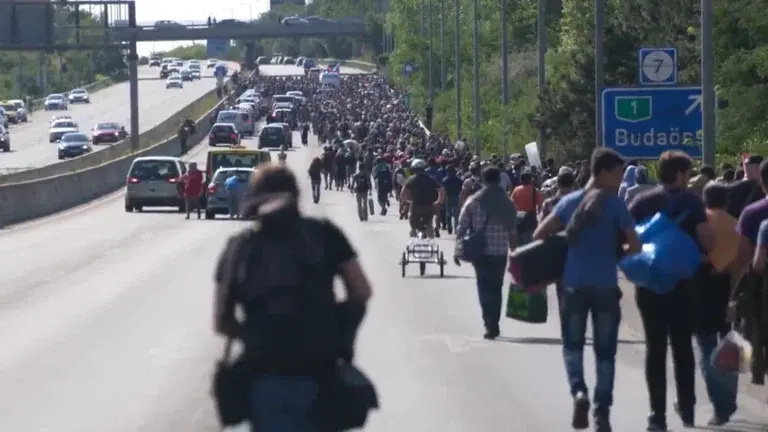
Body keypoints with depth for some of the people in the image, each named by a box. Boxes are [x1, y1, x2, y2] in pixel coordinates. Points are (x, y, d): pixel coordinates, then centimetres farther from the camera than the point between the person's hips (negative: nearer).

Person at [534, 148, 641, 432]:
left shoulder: (569, 201, 4)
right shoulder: (614, 204, -5)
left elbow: (539, 235, 2)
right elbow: (635, 246, -8)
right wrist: (617, 254, 11)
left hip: (573, 284, 2)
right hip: (605, 285, -2)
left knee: (573, 344, 16)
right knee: (605, 351, 7)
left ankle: (578, 391, -9)